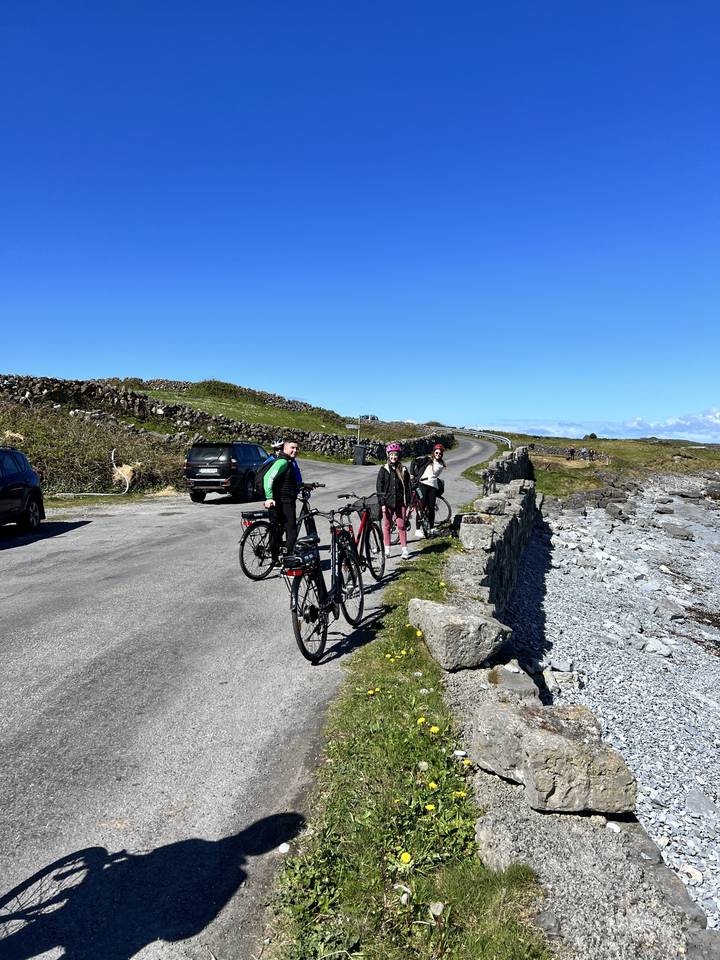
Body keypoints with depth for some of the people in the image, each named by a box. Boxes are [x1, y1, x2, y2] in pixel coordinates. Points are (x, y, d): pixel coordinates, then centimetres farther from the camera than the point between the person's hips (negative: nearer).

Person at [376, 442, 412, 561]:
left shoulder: (403, 470, 6)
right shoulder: (383, 470, 1)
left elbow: (407, 487, 8)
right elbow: (379, 487, -1)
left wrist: (408, 503, 3)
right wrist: (382, 503, -7)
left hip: (400, 502, 1)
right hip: (387, 502, 0)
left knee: (402, 526, 0)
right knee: (387, 526, 6)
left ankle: (404, 550, 6)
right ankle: (386, 550, 15)